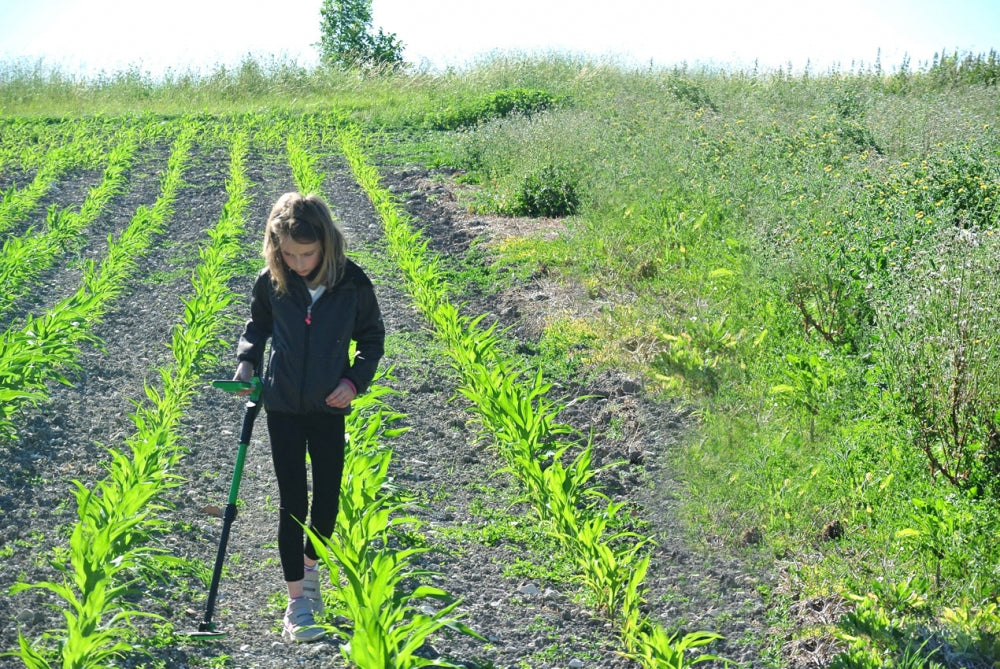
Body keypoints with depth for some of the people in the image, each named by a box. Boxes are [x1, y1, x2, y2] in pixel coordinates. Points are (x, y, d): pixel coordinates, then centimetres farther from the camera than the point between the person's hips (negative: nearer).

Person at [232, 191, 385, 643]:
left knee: (327, 496, 11)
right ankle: (297, 599, 4)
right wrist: (247, 360, -6)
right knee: (292, 501, -2)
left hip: (330, 406, 1)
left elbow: (372, 336, 2)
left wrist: (356, 379, -11)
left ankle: (309, 566, 37)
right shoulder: (270, 282, -10)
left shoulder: (352, 283, -13)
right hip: (283, 406, 0)